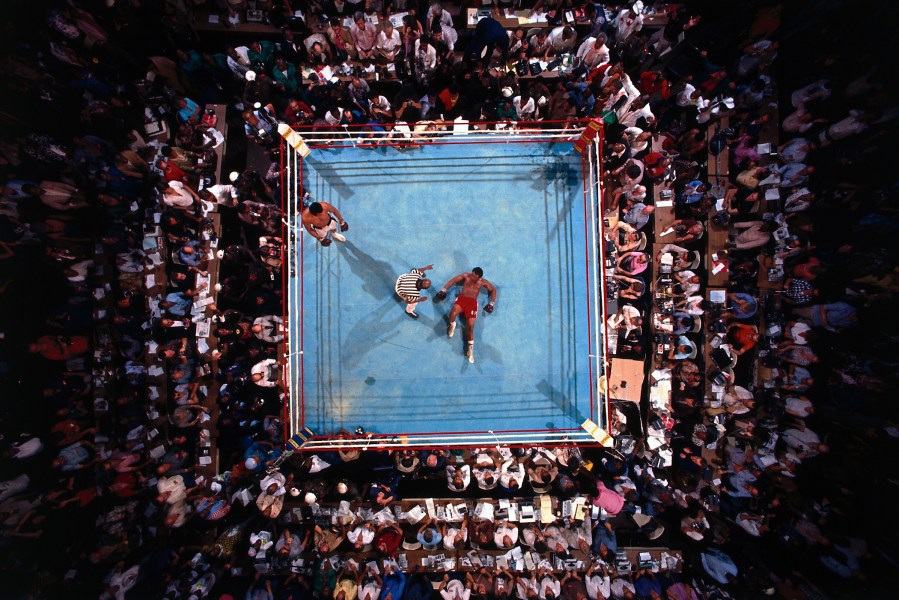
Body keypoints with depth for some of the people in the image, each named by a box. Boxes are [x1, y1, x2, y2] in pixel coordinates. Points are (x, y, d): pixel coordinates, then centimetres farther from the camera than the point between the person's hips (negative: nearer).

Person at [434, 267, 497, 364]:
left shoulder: (483, 282, 11)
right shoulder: (466, 275, 10)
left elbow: (493, 290, 18)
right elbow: (453, 280, 9)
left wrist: (491, 303, 9)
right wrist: (444, 290, 0)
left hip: (473, 302, 0)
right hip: (462, 298, 0)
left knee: (471, 326, -13)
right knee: (453, 312, -34)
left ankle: (470, 348, 1)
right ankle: (452, 325, 2)